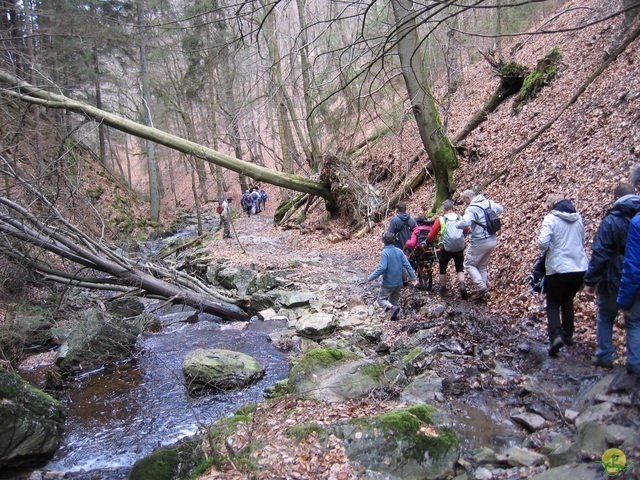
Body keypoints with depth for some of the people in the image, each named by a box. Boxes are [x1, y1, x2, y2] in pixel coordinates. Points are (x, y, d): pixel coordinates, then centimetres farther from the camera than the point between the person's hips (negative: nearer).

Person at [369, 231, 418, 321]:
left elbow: (382, 268, -24)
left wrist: (371, 277, -18)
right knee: (394, 300, 21)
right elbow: (407, 265, -1)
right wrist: (414, 277, 4)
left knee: (381, 299, 5)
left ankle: (393, 307, -20)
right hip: (398, 282, 6)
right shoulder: (399, 251, 1)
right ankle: (393, 316, 21)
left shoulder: (385, 252, -16)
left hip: (388, 283, -6)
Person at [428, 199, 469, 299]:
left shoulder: (440, 220, -7)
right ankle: (462, 284, -9)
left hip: (446, 249, -2)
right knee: (460, 269, 16)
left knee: (442, 269, 19)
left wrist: (434, 240, 17)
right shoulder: (461, 219, 2)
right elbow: (466, 232, 14)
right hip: (459, 249, 2)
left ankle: (443, 289, 26)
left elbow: (431, 236, -5)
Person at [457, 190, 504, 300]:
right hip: (493, 239, 8)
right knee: (482, 265, 20)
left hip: (480, 242, -8)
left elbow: (465, 223, -35)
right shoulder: (489, 203, 6)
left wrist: (458, 224, -14)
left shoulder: (471, 209, -18)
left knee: (469, 264, 8)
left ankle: (481, 287, -3)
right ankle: (483, 291, 24)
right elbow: (501, 209, 26)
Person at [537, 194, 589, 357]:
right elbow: (582, 241, 21)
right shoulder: (578, 218, 10)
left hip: (558, 268, -5)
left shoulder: (551, 219, -10)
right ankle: (568, 335, 29)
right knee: (568, 301, 24)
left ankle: (555, 336, -12)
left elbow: (543, 243, -19)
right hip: (580, 268, 6)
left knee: (553, 304, 6)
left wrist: (544, 246, 2)